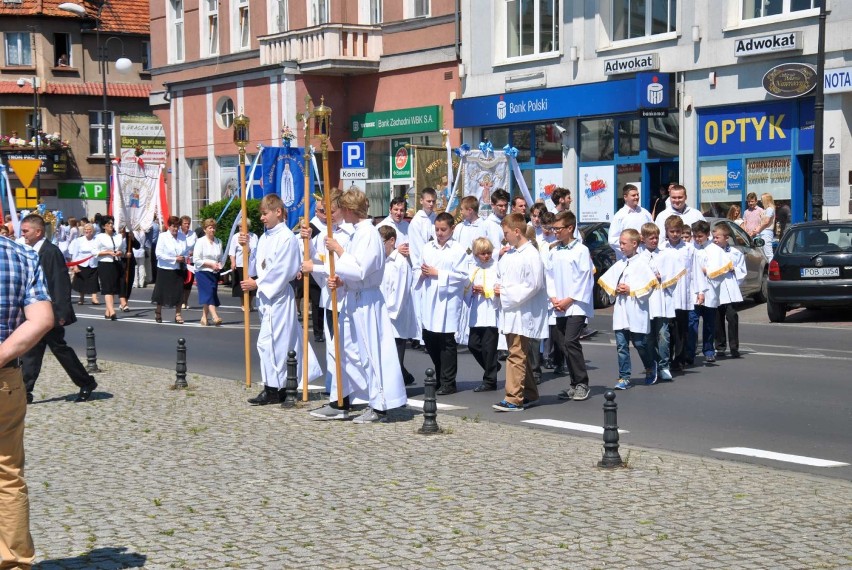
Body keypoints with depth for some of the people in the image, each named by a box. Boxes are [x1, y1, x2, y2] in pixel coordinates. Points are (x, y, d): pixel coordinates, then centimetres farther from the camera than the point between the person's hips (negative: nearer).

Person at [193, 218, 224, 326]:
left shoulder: (218, 242, 9)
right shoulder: (200, 242, -6)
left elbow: (220, 258, 18)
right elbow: (196, 259, -10)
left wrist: (219, 265, -4)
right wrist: (210, 264, -14)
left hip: (215, 273, 5)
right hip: (203, 272, -5)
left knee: (211, 294, 7)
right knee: (208, 293, -16)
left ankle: (204, 317, 17)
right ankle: (214, 317, -25)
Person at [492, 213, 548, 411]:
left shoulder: (532, 255, -12)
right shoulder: (509, 254, 13)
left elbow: (533, 285, -17)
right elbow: (502, 274, 24)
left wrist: (507, 293, -14)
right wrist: (499, 288, 3)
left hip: (522, 312, -9)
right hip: (509, 311, 9)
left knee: (516, 355, -9)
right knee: (520, 355, 15)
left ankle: (514, 399, -8)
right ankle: (529, 394, 25)